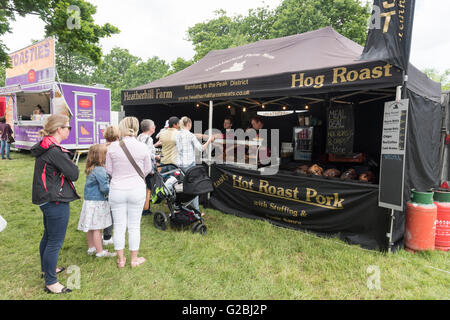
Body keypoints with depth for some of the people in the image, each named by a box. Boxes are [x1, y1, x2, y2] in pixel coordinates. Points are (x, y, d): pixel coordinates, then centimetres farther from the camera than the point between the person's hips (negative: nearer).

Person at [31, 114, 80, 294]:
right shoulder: (55, 151, -23)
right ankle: (50, 283, 13)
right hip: (56, 201, -11)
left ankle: (46, 269, 44)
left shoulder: (44, 149, 8)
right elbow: (74, 174, -18)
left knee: (48, 237, 25)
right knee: (55, 242, 0)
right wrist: (71, 164, -1)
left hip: (46, 200, 11)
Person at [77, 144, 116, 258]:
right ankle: (100, 251, 9)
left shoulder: (91, 169, 9)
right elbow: (104, 188, -21)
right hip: (97, 202, -9)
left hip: (89, 200, 10)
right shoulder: (99, 170, -21)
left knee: (90, 227, 18)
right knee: (97, 228, -1)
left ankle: (91, 248, 31)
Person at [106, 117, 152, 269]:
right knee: (134, 225, 12)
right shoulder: (142, 147, -10)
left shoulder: (113, 146, -8)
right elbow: (147, 170, 2)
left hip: (117, 190, 1)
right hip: (137, 190, 0)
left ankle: (121, 259, 25)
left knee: (119, 225, 12)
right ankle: (134, 259, 25)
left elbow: (109, 170, 1)